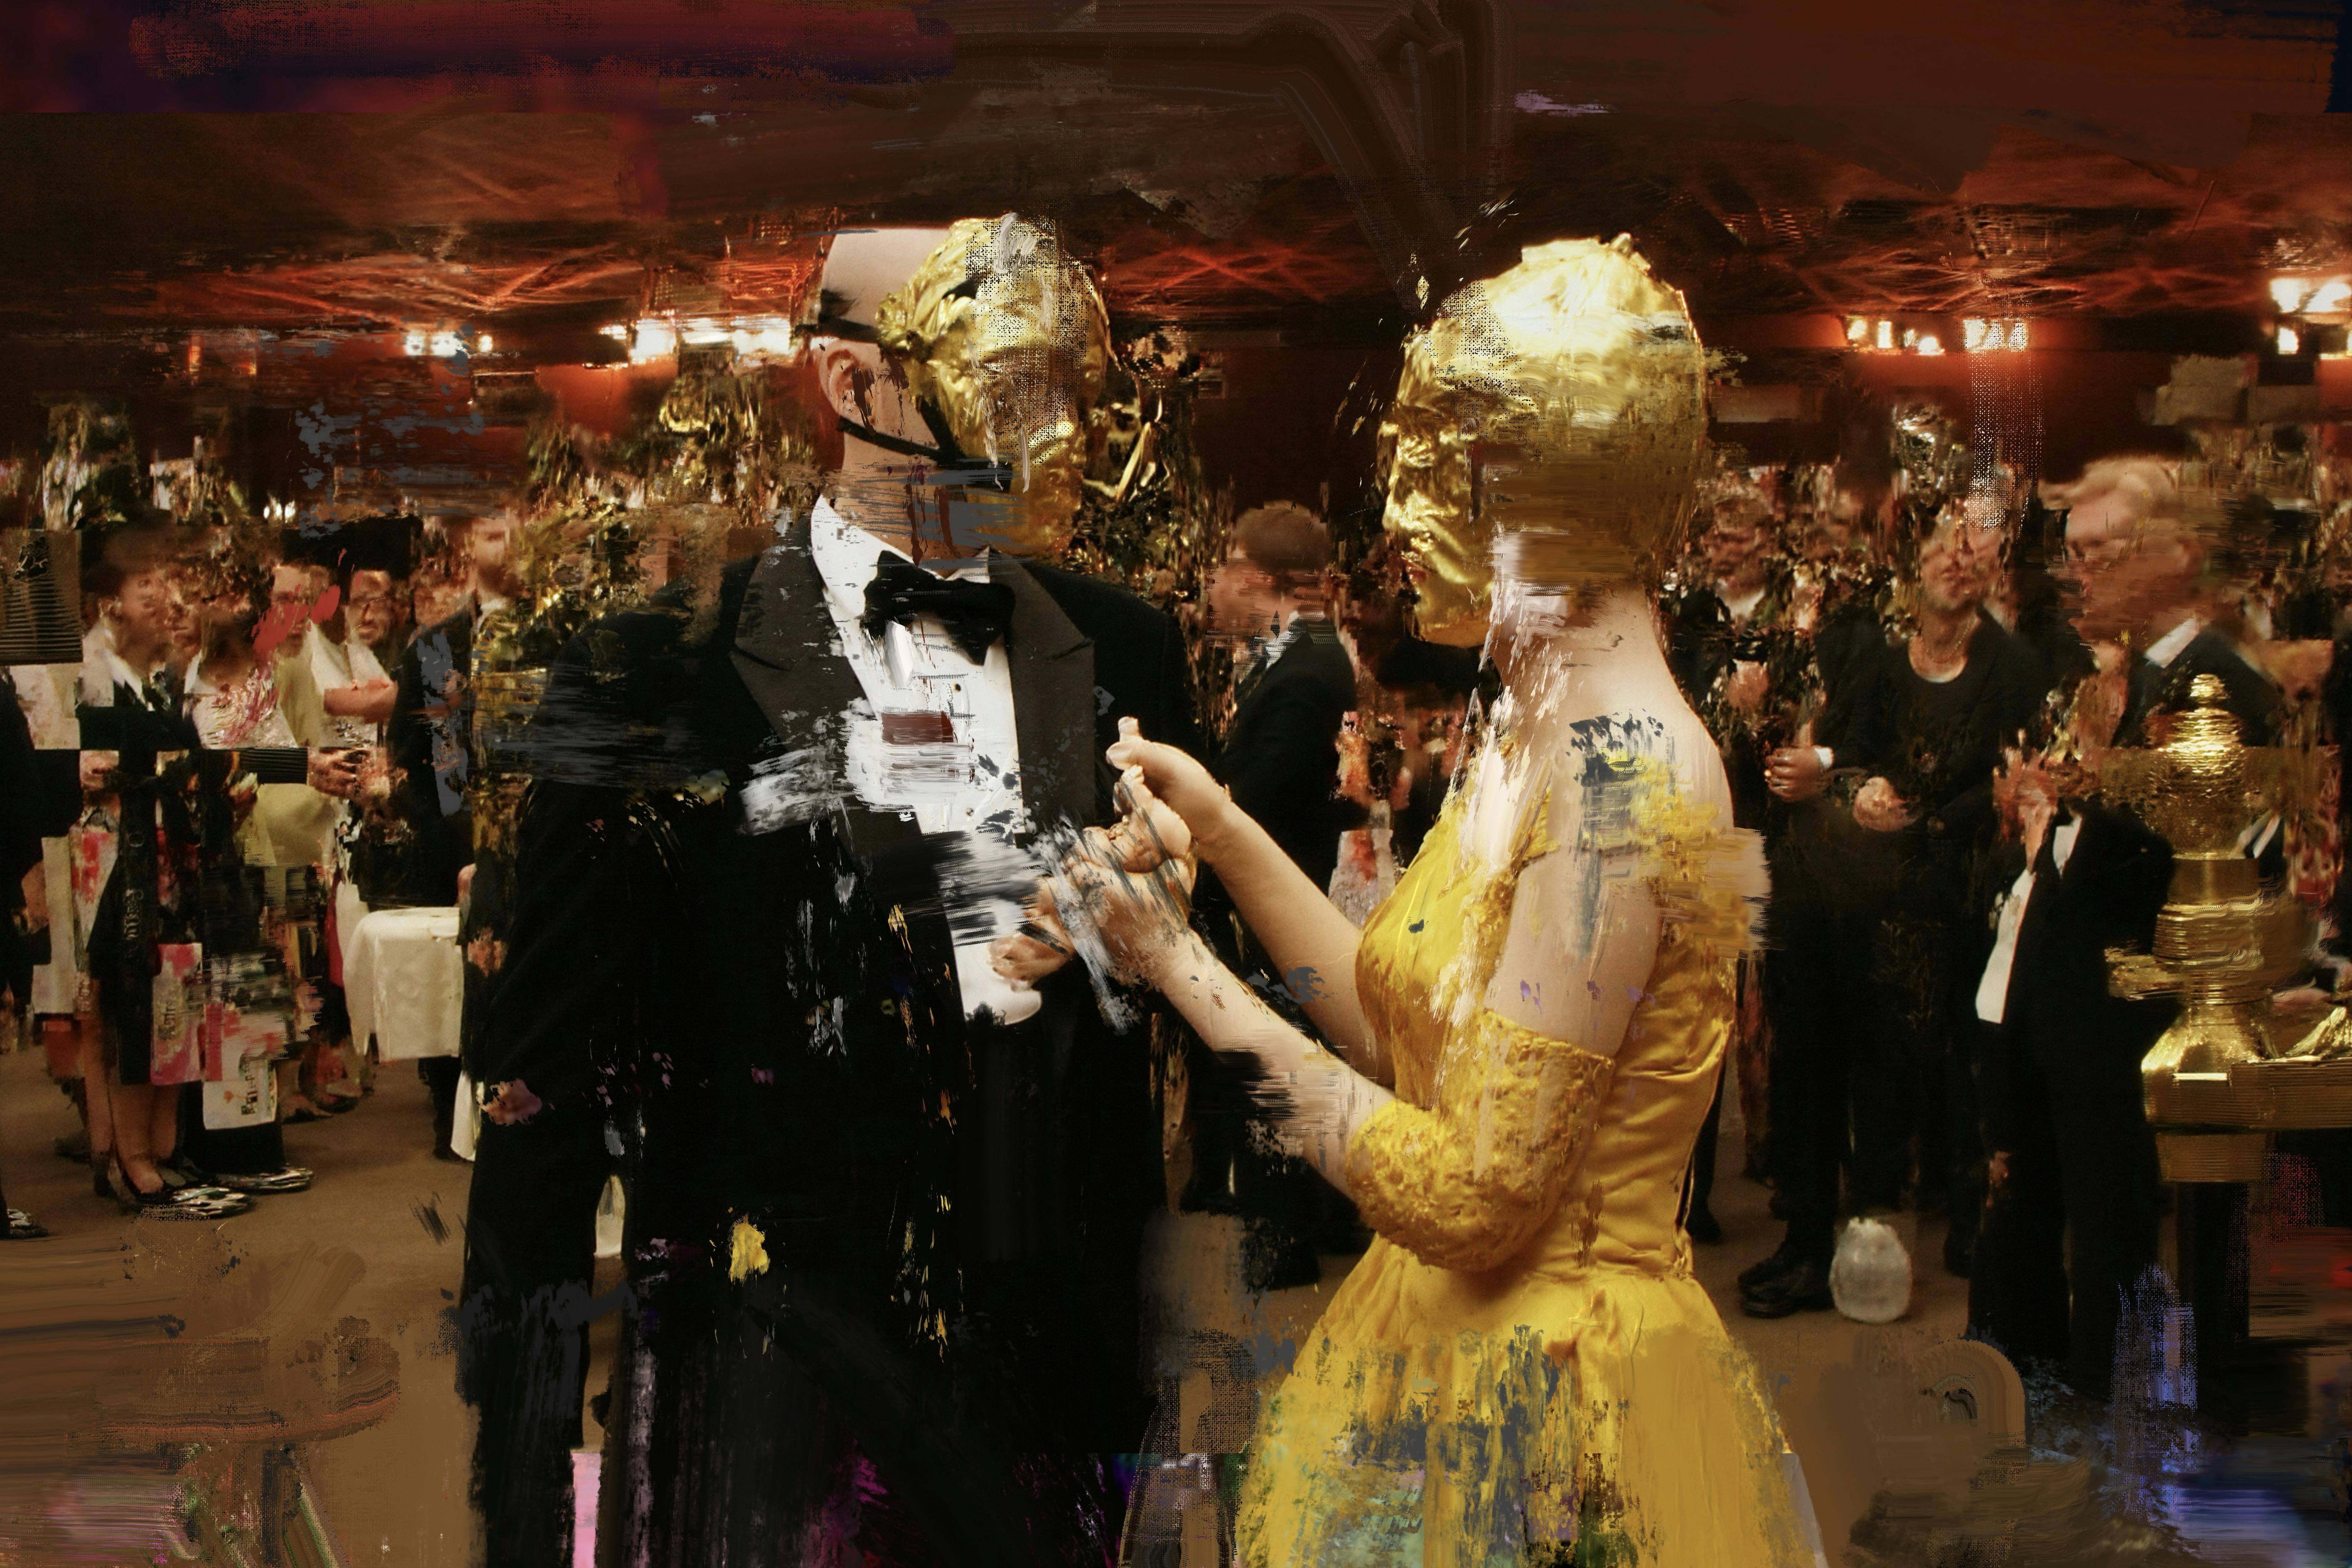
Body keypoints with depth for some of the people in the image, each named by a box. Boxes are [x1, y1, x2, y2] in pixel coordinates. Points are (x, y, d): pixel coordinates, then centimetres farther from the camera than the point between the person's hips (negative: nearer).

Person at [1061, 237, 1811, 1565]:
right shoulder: (1536, 722, 6)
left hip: (1548, 1415, -8)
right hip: (1444, 1352, 8)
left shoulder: (1622, 769, -23)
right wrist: (1225, 834, 8)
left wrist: (1181, 961, -18)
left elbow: (1471, 1192, -25)